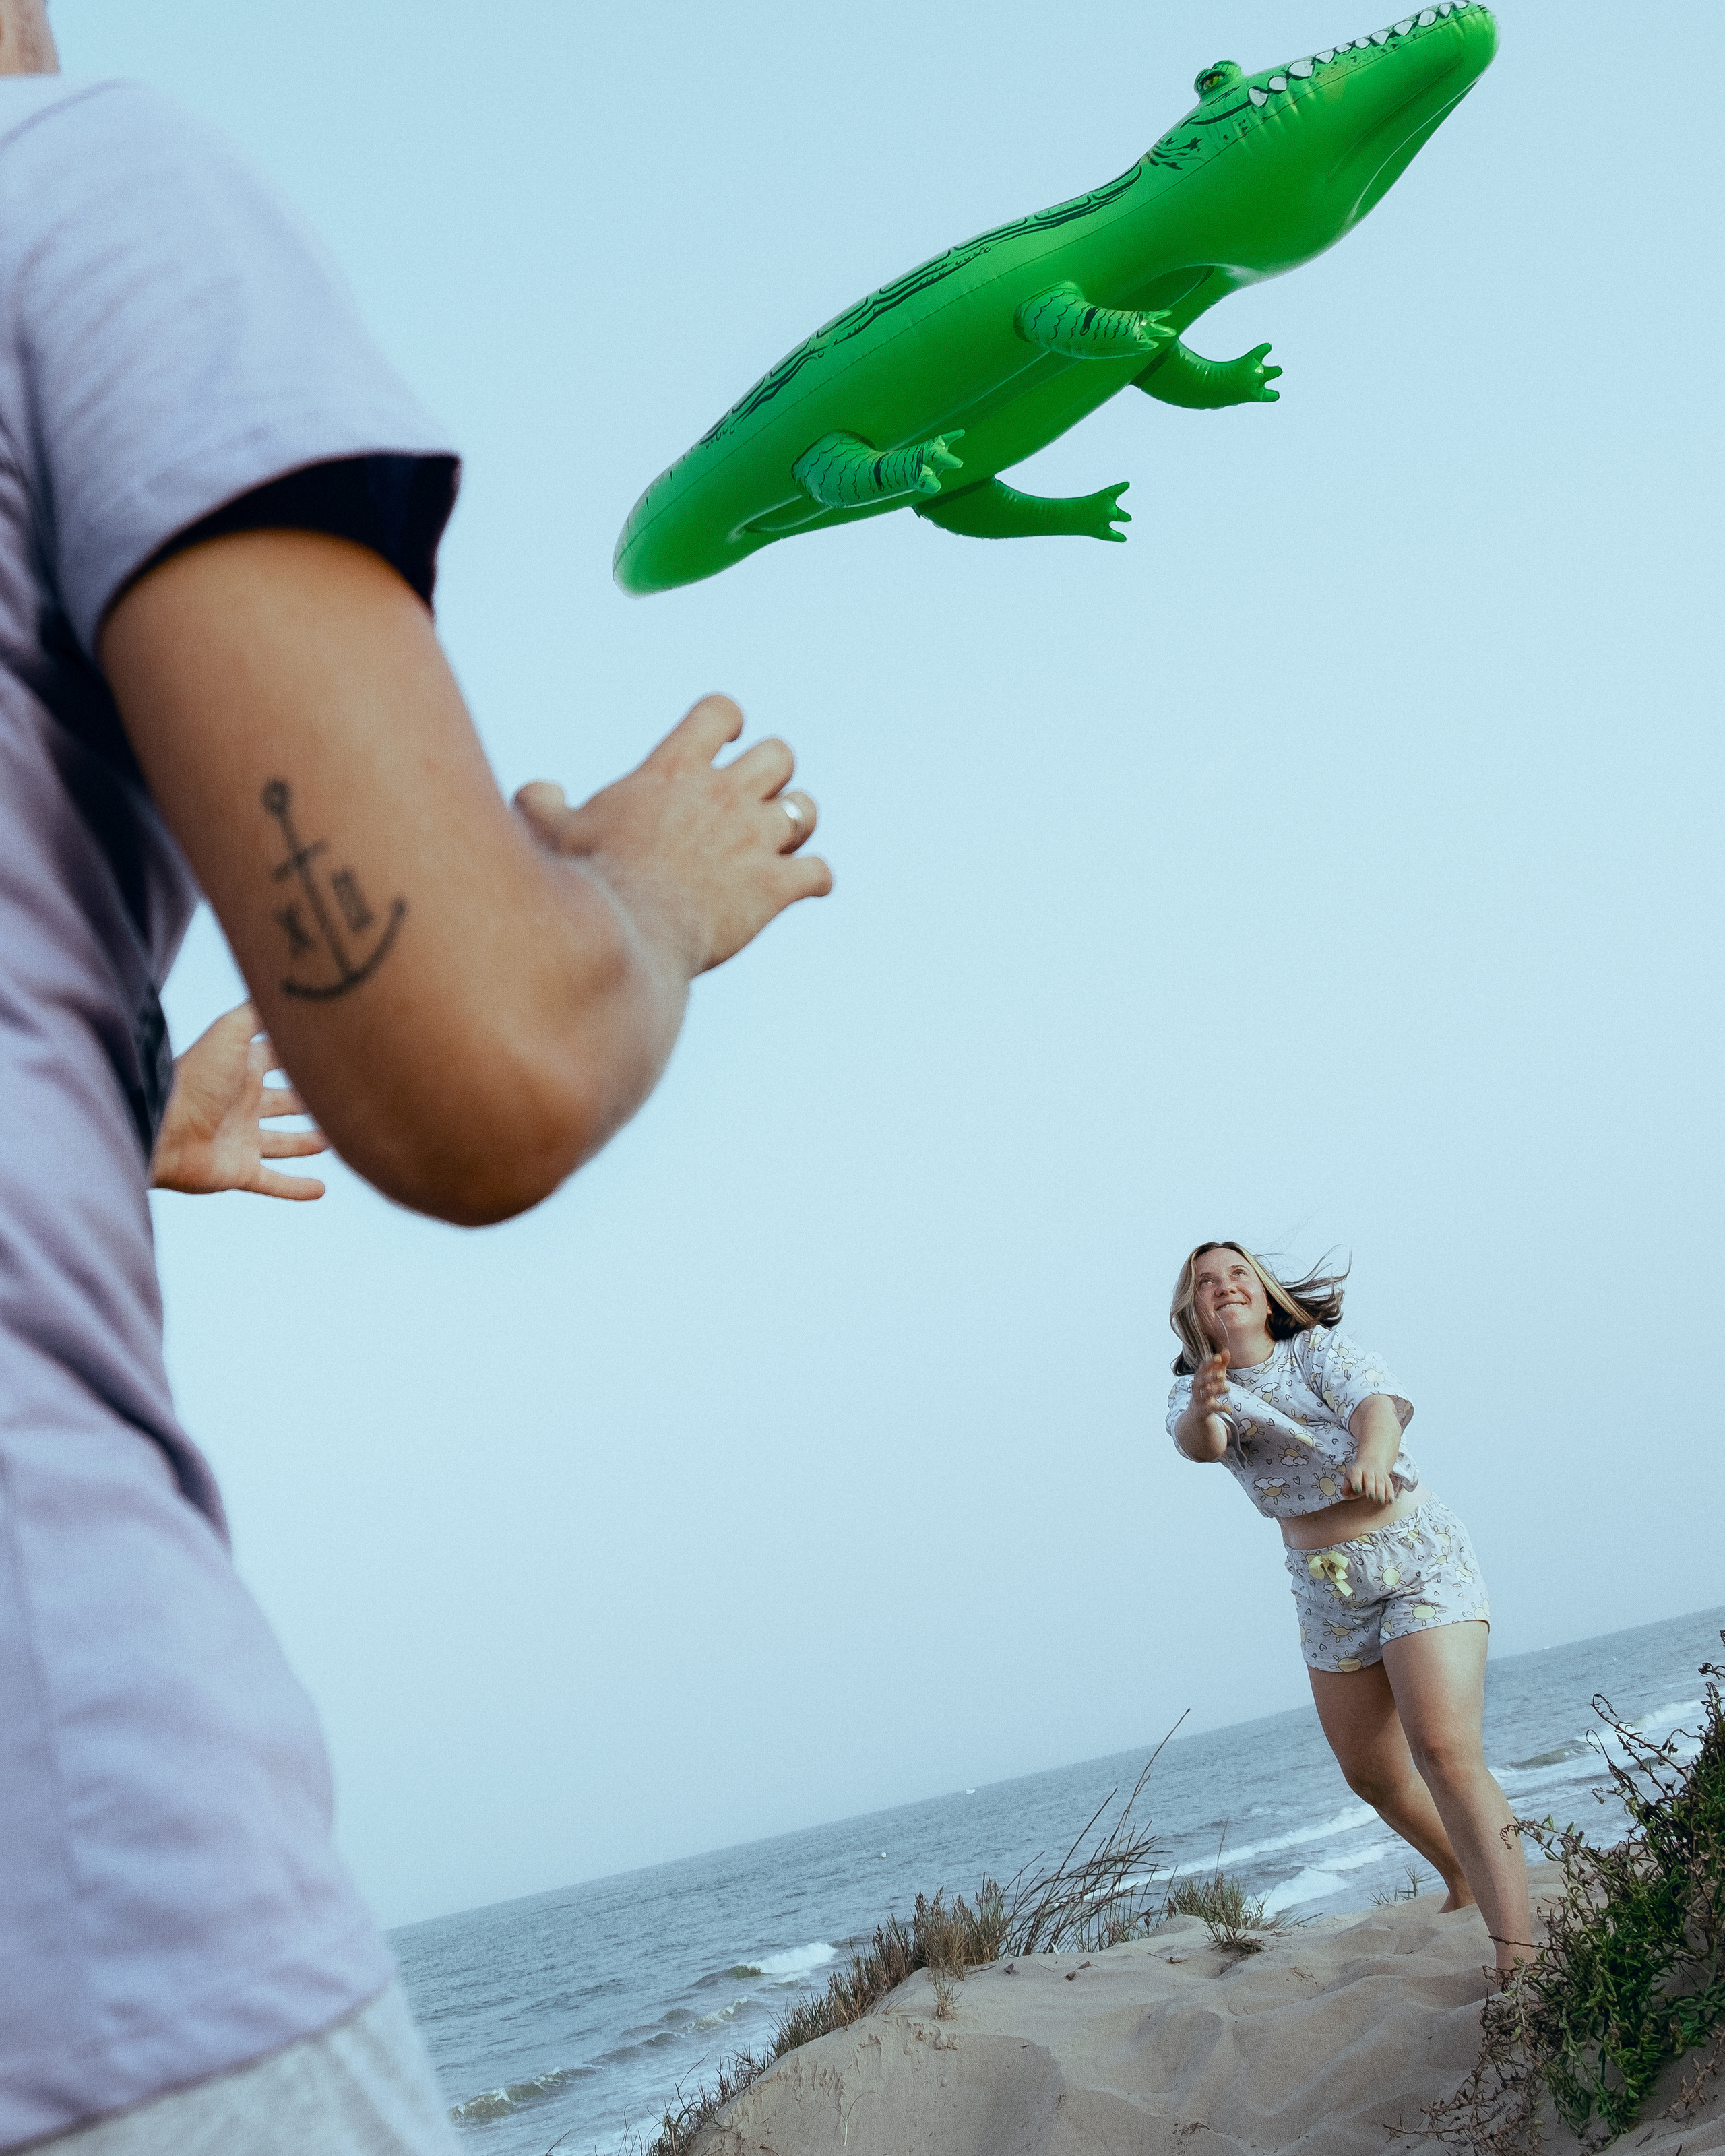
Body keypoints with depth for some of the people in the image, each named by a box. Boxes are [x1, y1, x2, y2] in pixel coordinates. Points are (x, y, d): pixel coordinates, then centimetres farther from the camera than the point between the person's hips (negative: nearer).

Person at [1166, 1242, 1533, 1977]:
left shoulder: (1320, 1350, -4)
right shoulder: (1195, 1392, 1)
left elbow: (1374, 1403, -25)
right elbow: (1198, 1444, -23)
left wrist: (1373, 1454, -50)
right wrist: (1203, 1410, -49)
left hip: (1420, 1559, -5)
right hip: (1328, 1592, 5)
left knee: (1446, 1754, -21)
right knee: (1371, 1774, 15)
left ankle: (1517, 1958, -25)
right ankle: (1463, 1881, 43)